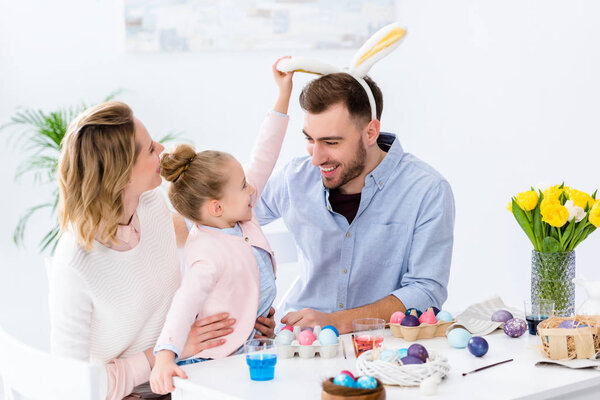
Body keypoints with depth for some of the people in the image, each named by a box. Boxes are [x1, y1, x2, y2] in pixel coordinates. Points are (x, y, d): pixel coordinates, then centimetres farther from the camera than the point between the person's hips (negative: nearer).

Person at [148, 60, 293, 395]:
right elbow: (184, 304, -36)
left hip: (252, 346, 9)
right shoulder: (211, 254, -23)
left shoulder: (240, 218, 4)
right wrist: (165, 357, -51)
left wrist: (284, 94, 9)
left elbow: (262, 160, 8)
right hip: (219, 363, -9)